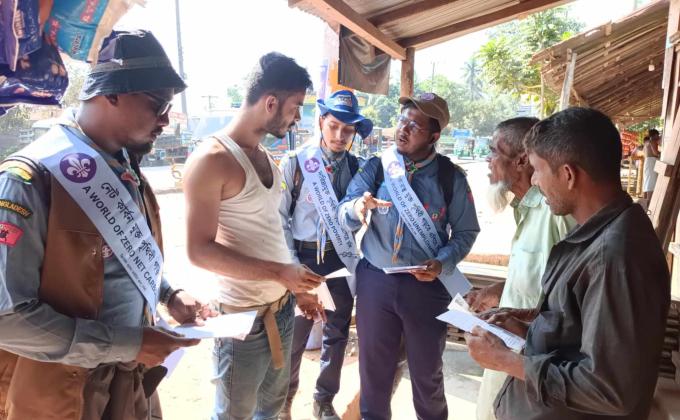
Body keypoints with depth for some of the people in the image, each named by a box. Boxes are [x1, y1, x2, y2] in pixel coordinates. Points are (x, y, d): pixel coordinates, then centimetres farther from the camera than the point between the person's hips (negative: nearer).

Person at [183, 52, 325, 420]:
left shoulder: (265, 157, 8)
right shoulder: (212, 159, -17)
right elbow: (199, 250, -20)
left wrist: (297, 284, 11)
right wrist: (279, 272, -24)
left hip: (282, 307, 8)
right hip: (244, 316, -8)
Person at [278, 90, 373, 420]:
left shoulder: (357, 167, 2)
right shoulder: (295, 163, -7)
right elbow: (280, 219, -7)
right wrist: (292, 266, -11)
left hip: (341, 259, 3)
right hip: (304, 257, -3)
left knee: (337, 333, 15)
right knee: (294, 336, 8)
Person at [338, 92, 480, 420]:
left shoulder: (451, 177, -5)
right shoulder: (375, 167, -2)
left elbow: (466, 231, -1)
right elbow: (344, 216, -9)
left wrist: (442, 264, -18)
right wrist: (356, 207, -32)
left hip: (427, 285, -1)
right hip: (374, 280, 2)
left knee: (426, 370, 18)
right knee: (373, 363, 19)